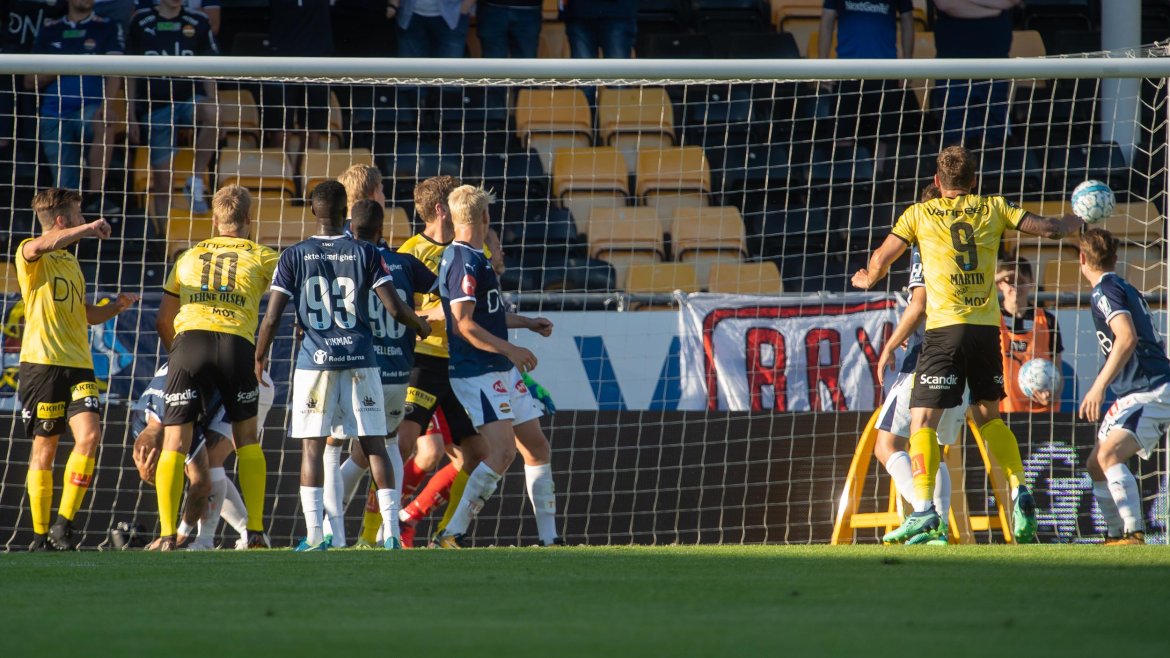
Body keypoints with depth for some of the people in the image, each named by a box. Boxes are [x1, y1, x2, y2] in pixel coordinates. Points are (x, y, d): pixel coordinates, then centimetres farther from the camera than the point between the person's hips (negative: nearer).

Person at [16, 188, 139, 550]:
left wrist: (116, 306, 15)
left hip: (78, 364, 6)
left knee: (89, 435, -13)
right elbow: (44, 244, -27)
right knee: (44, 446, -2)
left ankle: (63, 524, -9)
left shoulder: (70, 262, 23)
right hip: (42, 361, -6)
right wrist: (87, 230, -29)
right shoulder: (32, 255, -1)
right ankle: (40, 535, 6)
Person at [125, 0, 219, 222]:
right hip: (155, 106, 0)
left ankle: (196, 182, -21)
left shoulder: (198, 23, 6)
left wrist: (212, 106, -2)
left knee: (211, 113, -35)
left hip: (190, 97, 0)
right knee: (162, 180, -4)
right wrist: (131, 117, 2)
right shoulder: (141, 23, 3)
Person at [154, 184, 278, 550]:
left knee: (175, 443, 0)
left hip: (190, 339, 1)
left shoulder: (189, 257, 24)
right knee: (246, 439, 16)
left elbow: (163, 321, 25)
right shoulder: (261, 257, 17)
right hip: (237, 342, 0)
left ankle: (167, 536, -11)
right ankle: (256, 531, 10)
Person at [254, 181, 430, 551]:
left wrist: (260, 358, 13)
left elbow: (272, 317, -3)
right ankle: (390, 529, -2)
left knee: (312, 447, 2)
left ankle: (314, 534, -5)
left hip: (315, 360, -1)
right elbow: (395, 309, -4)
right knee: (374, 444, 5)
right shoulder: (365, 254, 0)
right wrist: (420, 326, 18)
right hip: (360, 360, 1)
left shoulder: (294, 256, 0)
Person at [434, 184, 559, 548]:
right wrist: (510, 350, -22)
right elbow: (463, 325, -21)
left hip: (501, 370, 10)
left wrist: (527, 323, 33)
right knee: (502, 451, -19)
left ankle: (549, 538, 15)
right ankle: (452, 534, -16)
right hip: (477, 373, -10)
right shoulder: (465, 262, -16)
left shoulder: (475, 258, 16)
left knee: (536, 447, 10)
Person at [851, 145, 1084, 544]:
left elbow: (880, 261, 4)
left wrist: (867, 279, 27)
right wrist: (1081, 219, 36)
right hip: (987, 327, 4)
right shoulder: (992, 209, 12)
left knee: (923, 421, -7)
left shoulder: (919, 214, 6)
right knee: (988, 417, 23)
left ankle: (924, 509, -23)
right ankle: (1020, 493, 9)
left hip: (945, 328, -4)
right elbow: (1049, 229, 14)